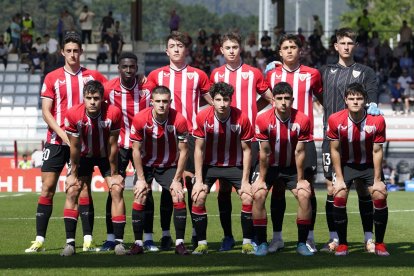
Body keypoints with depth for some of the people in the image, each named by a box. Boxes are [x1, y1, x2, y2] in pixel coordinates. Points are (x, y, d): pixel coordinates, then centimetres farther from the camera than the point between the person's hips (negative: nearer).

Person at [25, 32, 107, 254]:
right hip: (56, 140, 0)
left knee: (83, 188, -4)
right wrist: (63, 134, -13)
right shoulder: (52, 78, 4)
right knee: (47, 188, -2)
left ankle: (88, 240, -3)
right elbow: (46, 111, 0)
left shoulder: (92, 76, 6)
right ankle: (39, 240, 0)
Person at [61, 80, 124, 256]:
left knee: (117, 190, -14)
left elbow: (112, 146, -19)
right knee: (72, 191, -11)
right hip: (84, 155, 1)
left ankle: (119, 242, -8)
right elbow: (74, 147, -15)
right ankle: (70, 242, -8)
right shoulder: (73, 114, -27)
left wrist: (113, 174, -11)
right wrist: (73, 174, -8)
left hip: (106, 156, -1)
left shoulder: (113, 113, -29)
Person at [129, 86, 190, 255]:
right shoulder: (140, 119, -21)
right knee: (139, 199, -12)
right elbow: (136, 150, -11)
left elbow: (183, 151, -12)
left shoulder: (179, 121, -22)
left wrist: (177, 180, -13)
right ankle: (138, 243, -3)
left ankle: (179, 243, -4)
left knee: (179, 198, -13)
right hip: (146, 165, 0)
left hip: (170, 166, 0)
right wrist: (141, 178, -12)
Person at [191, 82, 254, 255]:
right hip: (209, 165, 0)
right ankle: (202, 243, -4)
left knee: (248, 198, -15)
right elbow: (199, 149, -8)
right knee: (198, 198, -16)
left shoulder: (242, 118, -18)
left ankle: (247, 243, -1)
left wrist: (245, 181, -12)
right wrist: (199, 180, -11)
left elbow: (246, 150, -8)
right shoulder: (203, 117, -17)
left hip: (235, 166, 0)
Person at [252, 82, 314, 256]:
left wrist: (300, 179, -8)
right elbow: (264, 152, -13)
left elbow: (300, 152, -13)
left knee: (304, 195, -17)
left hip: (291, 167, 1)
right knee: (258, 195, -20)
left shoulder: (302, 120, -18)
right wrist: (261, 179, -10)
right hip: (269, 166, -1)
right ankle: (261, 243, -10)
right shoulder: (263, 120, -20)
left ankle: (302, 243, -5)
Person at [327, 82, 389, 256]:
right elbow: (335, 150, -9)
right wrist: (339, 178, -11)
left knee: (380, 198, -14)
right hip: (346, 165, 0)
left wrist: (377, 180, -12)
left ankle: (379, 244, 2)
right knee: (339, 198, -17)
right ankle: (342, 244, -3)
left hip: (369, 165, 0)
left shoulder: (377, 121, -20)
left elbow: (377, 151, -12)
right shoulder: (335, 120, -19)